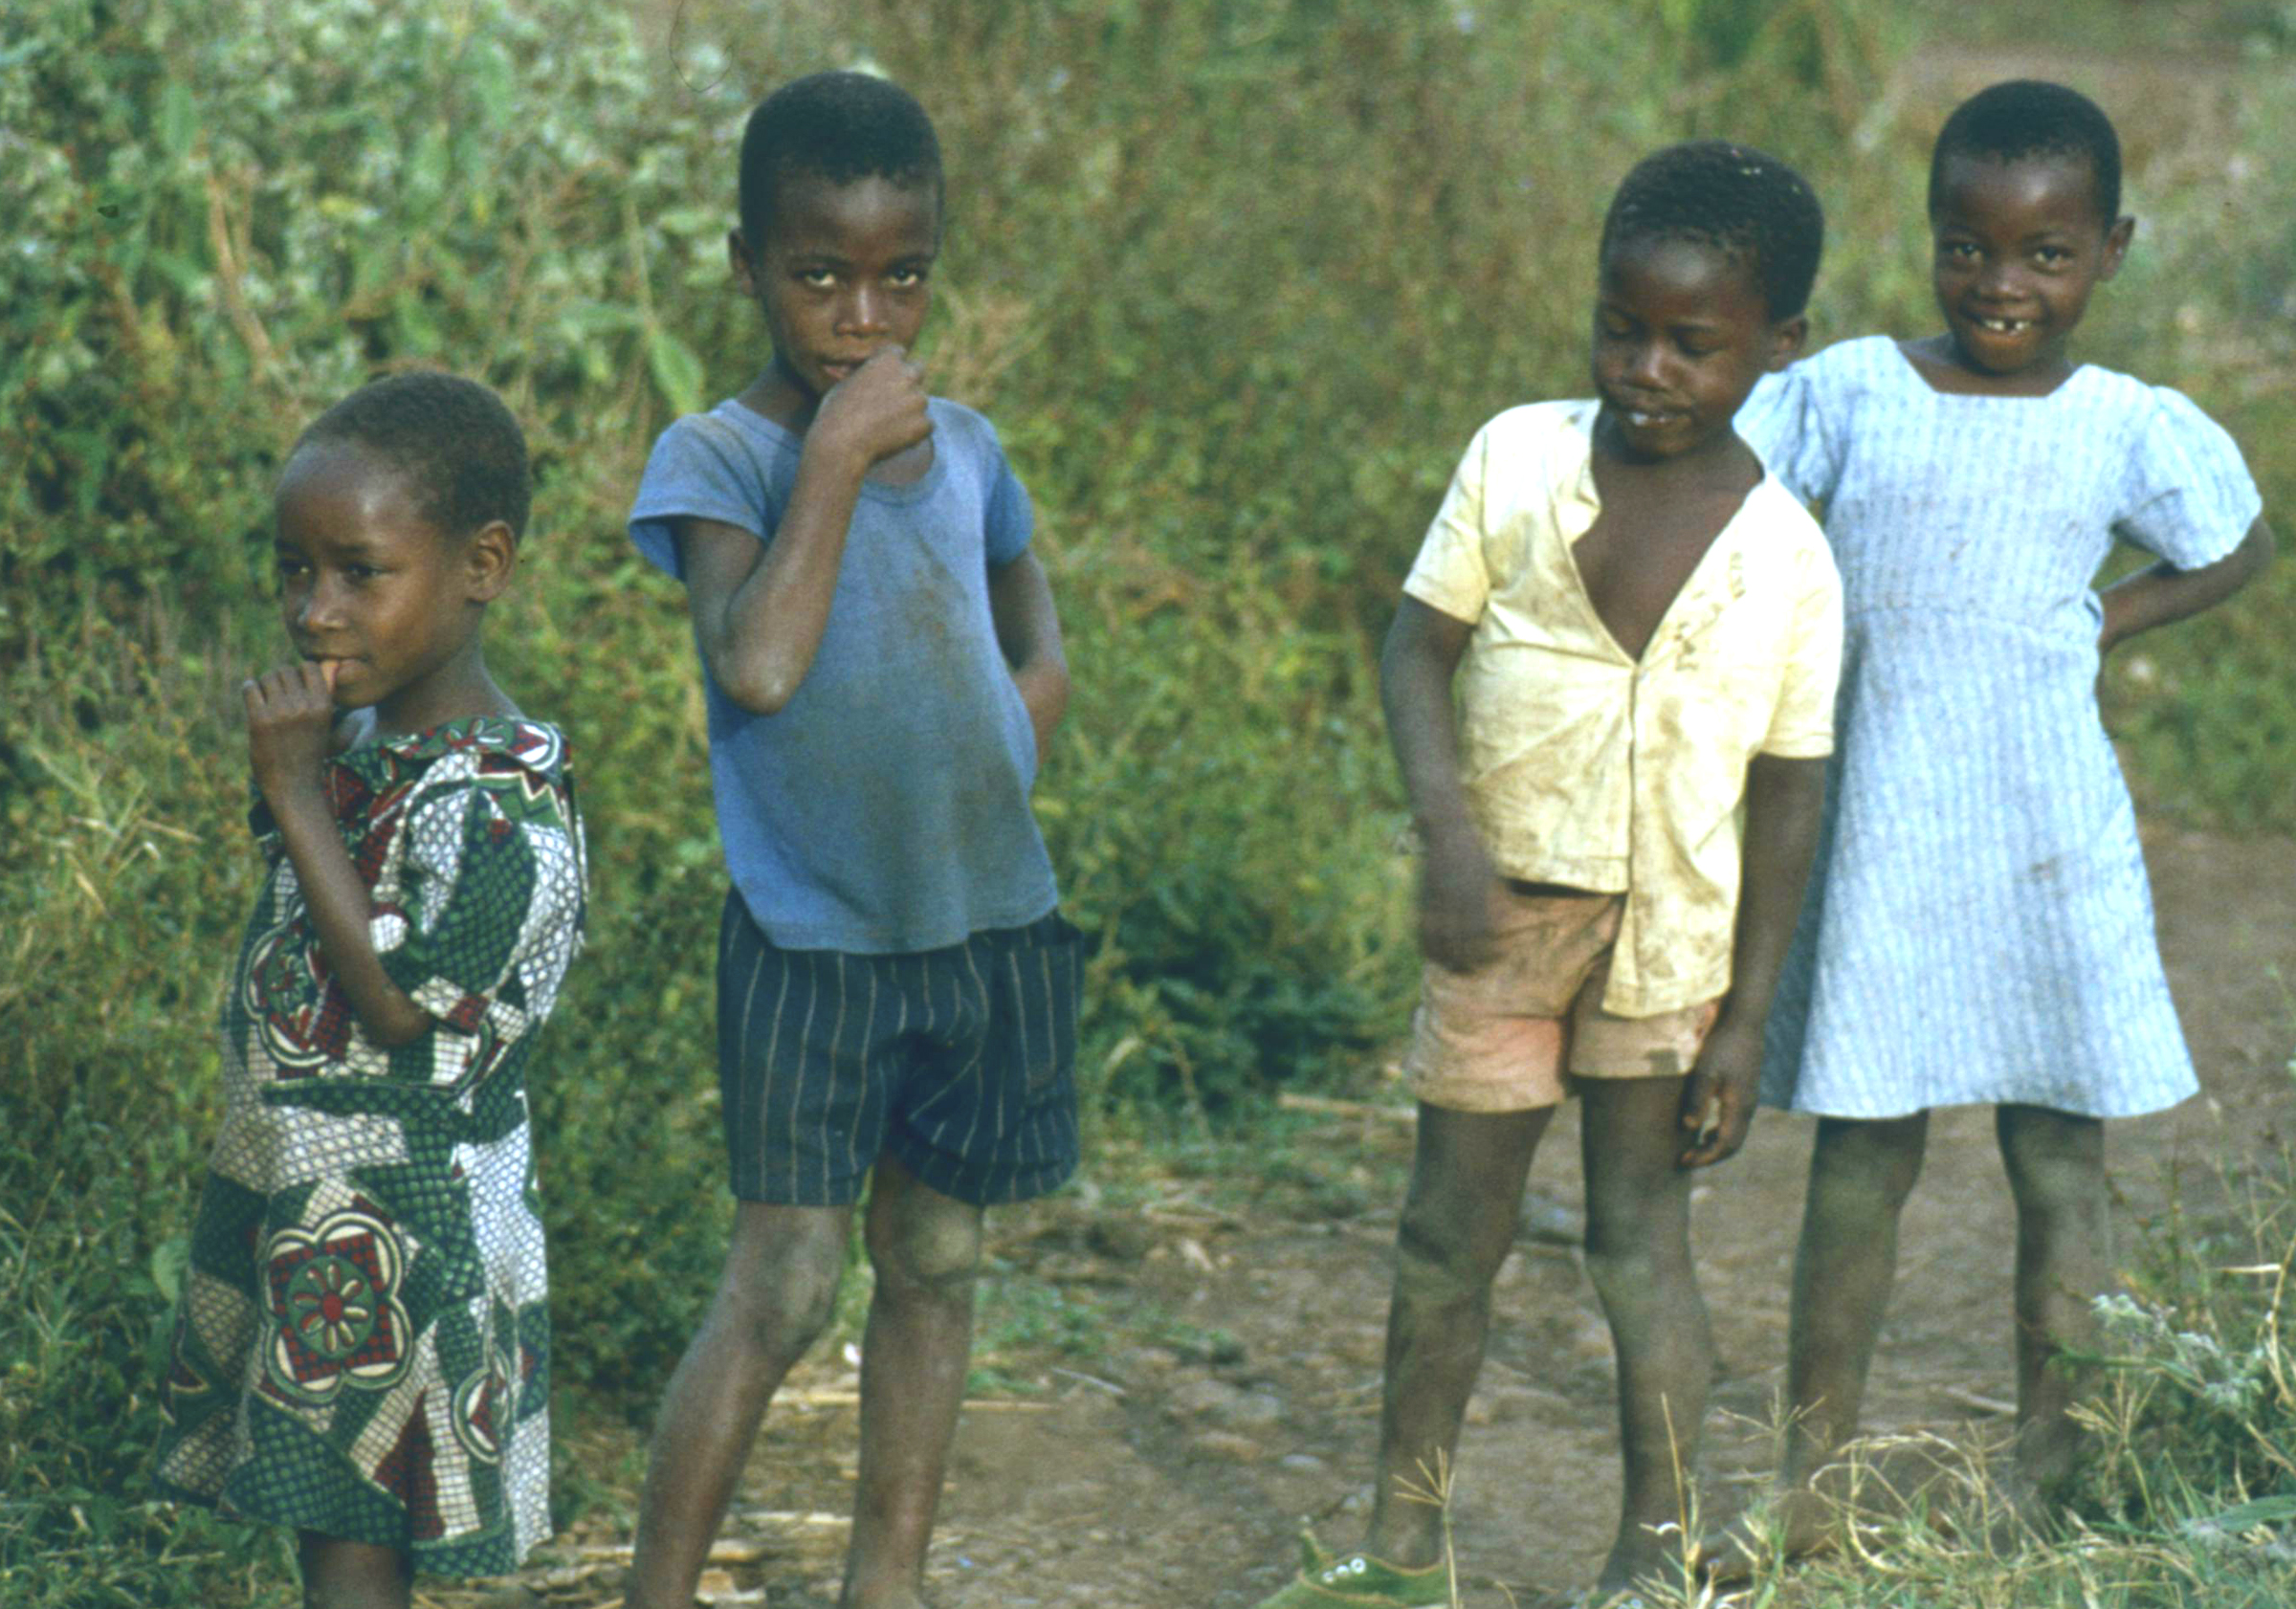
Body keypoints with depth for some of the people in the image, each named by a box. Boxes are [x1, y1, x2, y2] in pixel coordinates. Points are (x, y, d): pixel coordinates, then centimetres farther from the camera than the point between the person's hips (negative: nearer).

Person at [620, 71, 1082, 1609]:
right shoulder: (715, 458, -10)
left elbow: (1028, 611, 24)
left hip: (990, 923, 5)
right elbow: (757, 665, -27)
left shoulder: (964, 445, 6)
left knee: (936, 1267, 12)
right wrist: (834, 453, -24)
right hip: (811, 943, -5)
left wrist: (1043, 678, 2)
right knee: (782, 1290, -6)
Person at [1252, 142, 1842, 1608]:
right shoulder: (1517, 459, -6)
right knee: (1452, 1233, 10)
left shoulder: (1787, 561, -8)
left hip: (1667, 933, -1)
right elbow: (1418, 647, -3)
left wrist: (1746, 1018, -3)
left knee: (1640, 1236, 4)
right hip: (1501, 910, 1)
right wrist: (1447, 822, -19)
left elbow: (1788, 799, -2)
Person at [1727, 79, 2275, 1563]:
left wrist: (2103, 624, 4)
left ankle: (2050, 1485, 16)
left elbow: (2242, 547, 16)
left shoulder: (2130, 430, 0)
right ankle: (1812, 1486, 16)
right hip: (1878, 835, 0)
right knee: (1860, 1160, 6)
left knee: (2062, 1161, 5)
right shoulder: (1851, 393, 0)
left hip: (2049, 843, 0)